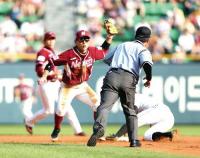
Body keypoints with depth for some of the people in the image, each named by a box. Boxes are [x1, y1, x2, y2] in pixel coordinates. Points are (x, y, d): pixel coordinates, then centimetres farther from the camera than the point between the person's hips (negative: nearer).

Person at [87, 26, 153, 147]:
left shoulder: (122, 45, 28)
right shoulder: (143, 50, 14)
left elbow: (106, 59, 33)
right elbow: (146, 63, -8)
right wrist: (149, 78, 6)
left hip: (112, 75, 2)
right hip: (128, 79, -2)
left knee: (105, 105, -15)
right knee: (130, 110, 15)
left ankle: (99, 127, -42)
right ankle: (134, 140, 8)